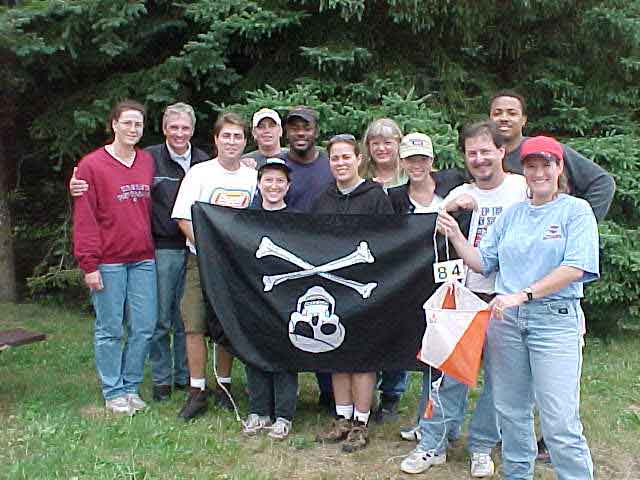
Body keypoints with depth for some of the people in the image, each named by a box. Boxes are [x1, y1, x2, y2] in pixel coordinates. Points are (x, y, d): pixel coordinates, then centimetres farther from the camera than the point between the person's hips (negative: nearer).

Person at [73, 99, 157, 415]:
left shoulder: (148, 162, 10)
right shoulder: (91, 165, -4)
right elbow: (84, 219, -7)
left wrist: (152, 247, 5)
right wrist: (89, 264, -11)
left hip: (143, 259, 4)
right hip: (108, 262, -4)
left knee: (144, 327, 6)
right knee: (110, 330, 5)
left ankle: (131, 386, 22)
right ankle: (114, 392, 18)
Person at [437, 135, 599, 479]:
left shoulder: (576, 210, 0)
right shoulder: (512, 214, 14)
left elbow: (574, 268, -13)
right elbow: (482, 263, 13)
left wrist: (522, 294, -19)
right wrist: (455, 236, -1)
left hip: (555, 319, -5)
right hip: (506, 319, 5)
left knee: (559, 421, -7)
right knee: (510, 409, 13)